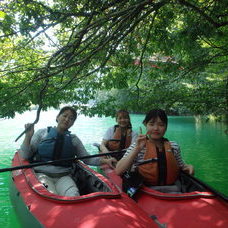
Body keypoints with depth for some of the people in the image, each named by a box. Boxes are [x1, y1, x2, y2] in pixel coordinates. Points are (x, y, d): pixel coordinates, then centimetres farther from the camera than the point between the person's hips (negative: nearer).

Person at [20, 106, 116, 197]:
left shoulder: (74, 139, 14)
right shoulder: (42, 133, 8)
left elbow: (87, 158, 14)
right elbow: (25, 156, 5)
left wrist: (104, 160, -2)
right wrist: (28, 136, -8)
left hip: (64, 177, 2)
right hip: (42, 174, -1)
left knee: (74, 197, -30)